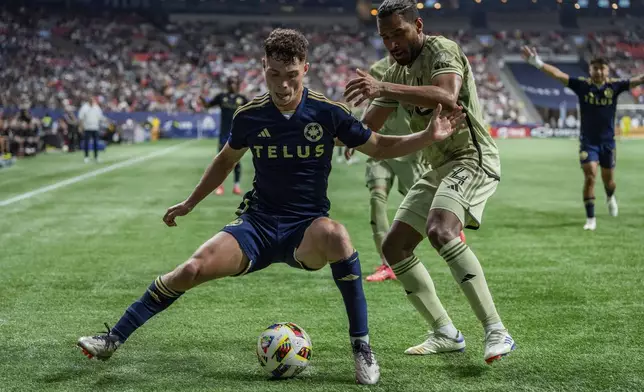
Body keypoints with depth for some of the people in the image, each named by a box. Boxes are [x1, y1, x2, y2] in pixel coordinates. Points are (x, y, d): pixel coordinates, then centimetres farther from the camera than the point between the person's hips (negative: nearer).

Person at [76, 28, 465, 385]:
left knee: (334, 234, -39)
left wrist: (429, 136, -11)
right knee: (192, 269, -20)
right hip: (257, 224, 2)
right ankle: (113, 339, -2)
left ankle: (362, 347, -25)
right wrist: (190, 203, 26)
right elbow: (226, 160, 19)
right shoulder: (249, 116, -2)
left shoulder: (328, 113, -8)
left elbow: (380, 147, 3)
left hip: (306, 228, -2)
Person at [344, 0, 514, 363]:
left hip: (472, 158, -10)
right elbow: (368, 127, 18)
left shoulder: (442, 50, -12)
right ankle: (446, 334, 13)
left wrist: (383, 88, -42)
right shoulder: (397, 73, 14)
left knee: (441, 229, -34)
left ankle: (496, 331, -33)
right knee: (394, 247, 6)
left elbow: (447, 96, -34)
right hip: (438, 167, 10)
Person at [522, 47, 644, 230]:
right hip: (588, 141, -2)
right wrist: (538, 63, -27)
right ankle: (590, 218, -3)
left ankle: (610, 198, 50)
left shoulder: (614, 86, -6)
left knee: (608, 180, 13)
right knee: (590, 176, -13)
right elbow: (558, 74, -16)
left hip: (608, 141, 2)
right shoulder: (582, 85, -9)